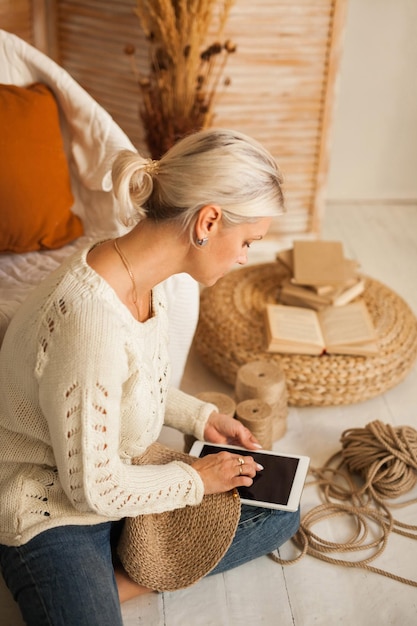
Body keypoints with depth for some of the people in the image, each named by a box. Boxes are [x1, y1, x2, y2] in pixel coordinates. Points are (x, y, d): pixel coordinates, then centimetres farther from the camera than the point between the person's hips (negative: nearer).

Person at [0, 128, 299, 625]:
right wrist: (197, 480, -10)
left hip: (117, 479, 9)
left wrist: (200, 417, 2)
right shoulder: (91, 317, -34)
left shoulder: (140, 274, -6)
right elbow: (93, 487, -23)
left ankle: (117, 582, 1)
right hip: (52, 510, -8)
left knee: (280, 513, 6)